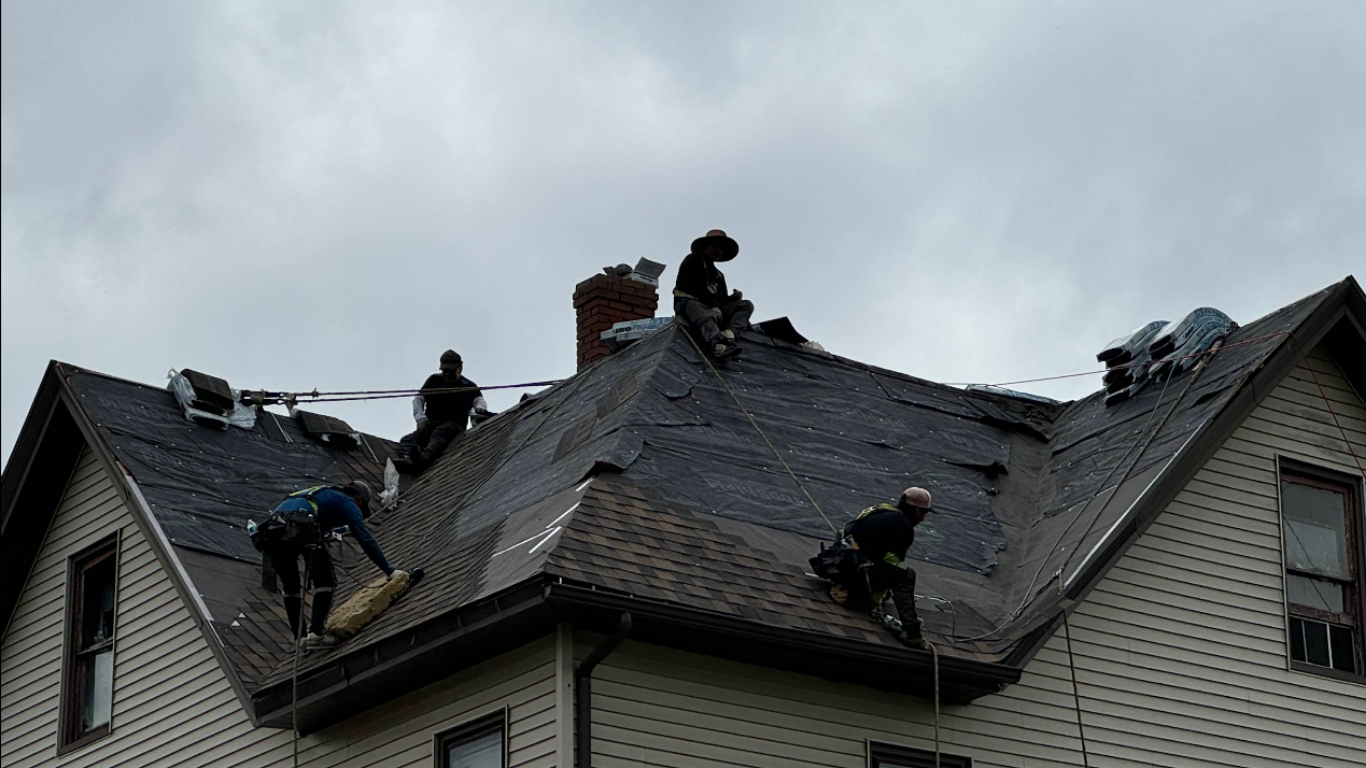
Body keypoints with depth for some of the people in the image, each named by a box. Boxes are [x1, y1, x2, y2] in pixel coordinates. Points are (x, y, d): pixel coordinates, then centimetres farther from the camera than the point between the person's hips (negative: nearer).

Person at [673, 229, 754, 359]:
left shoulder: (718, 275, 33)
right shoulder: (693, 260, 11)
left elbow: (722, 300, 20)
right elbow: (695, 286, -6)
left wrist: (733, 297, -4)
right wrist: (713, 305, -12)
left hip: (712, 308, 7)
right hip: (689, 303, -7)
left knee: (746, 305, -9)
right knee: (708, 317, -43)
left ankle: (729, 332, -42)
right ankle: (719, 345, -76)